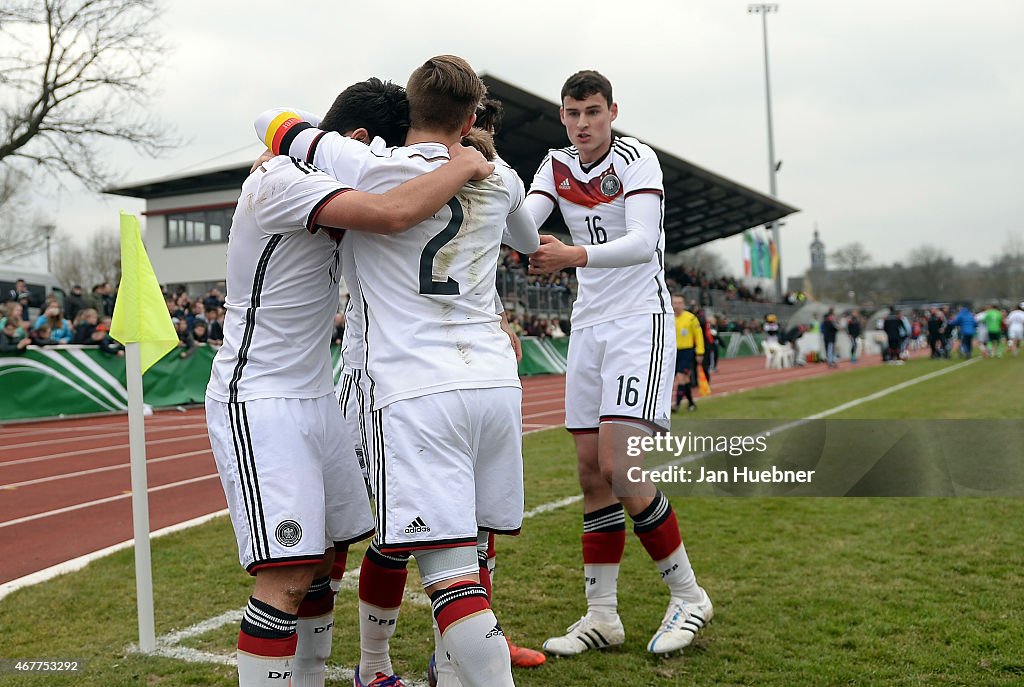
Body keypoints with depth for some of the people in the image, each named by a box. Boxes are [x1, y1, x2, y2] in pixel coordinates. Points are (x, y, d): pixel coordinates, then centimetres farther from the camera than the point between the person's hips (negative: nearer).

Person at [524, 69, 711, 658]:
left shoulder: (636, 159, -9)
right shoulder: (557, 166, 10)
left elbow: (643, 243, -23)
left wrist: (575, 255, -36)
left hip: (640, 318, -6)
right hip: (588, 324, 6)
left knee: (619, 466, -16)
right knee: (592, 471, 4)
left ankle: (689, 597, 2)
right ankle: (602, 616, 13)